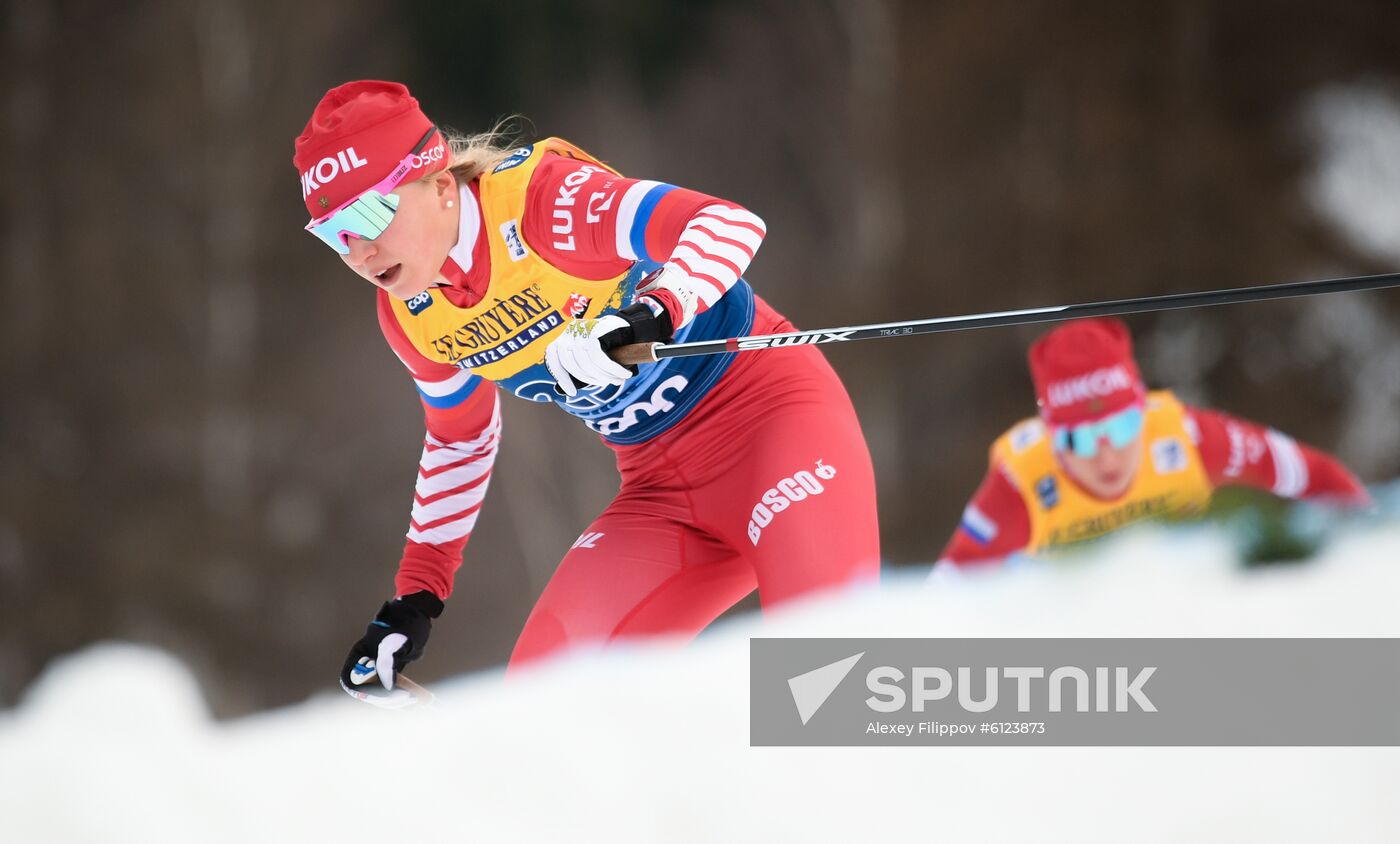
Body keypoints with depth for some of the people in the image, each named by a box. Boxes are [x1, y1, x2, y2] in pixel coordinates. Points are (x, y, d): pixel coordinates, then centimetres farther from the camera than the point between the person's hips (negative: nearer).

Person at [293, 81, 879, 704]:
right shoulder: (410, 316, 1)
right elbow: (458, 441, 20)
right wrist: (415, 596, 16)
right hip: (663, 495, 7)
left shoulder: (537, 198, -21)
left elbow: (733, 223, -29)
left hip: (771, 416, -7)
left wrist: (651, 315, -45)